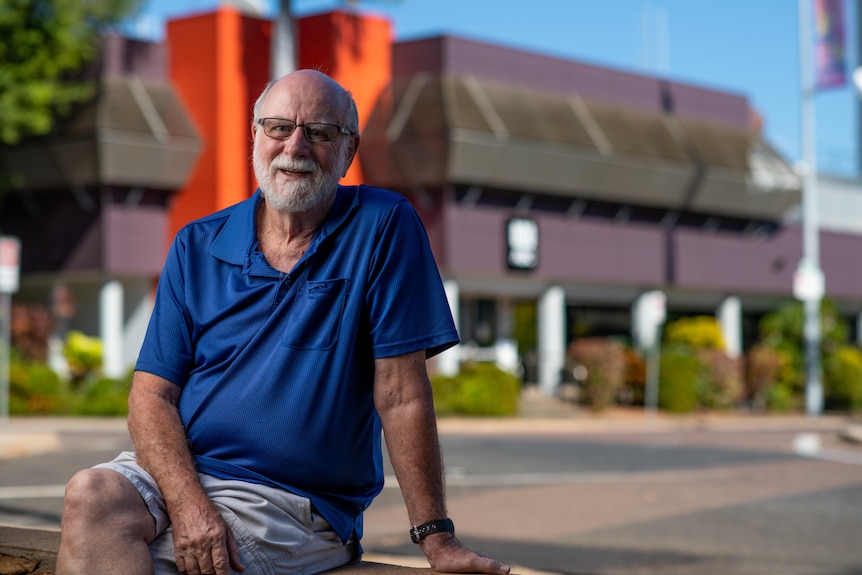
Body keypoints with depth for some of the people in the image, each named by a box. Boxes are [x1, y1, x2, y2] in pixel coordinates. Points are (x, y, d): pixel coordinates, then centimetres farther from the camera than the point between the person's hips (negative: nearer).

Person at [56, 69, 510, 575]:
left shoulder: (383, 226, -2)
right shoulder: (197, 247, 8)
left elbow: (400, 393, -5)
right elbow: (152, 392, 2)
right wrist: (188, 501, -17)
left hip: (295, 503, -4)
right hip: (178, 472, 4)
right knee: (91, 496, -30)